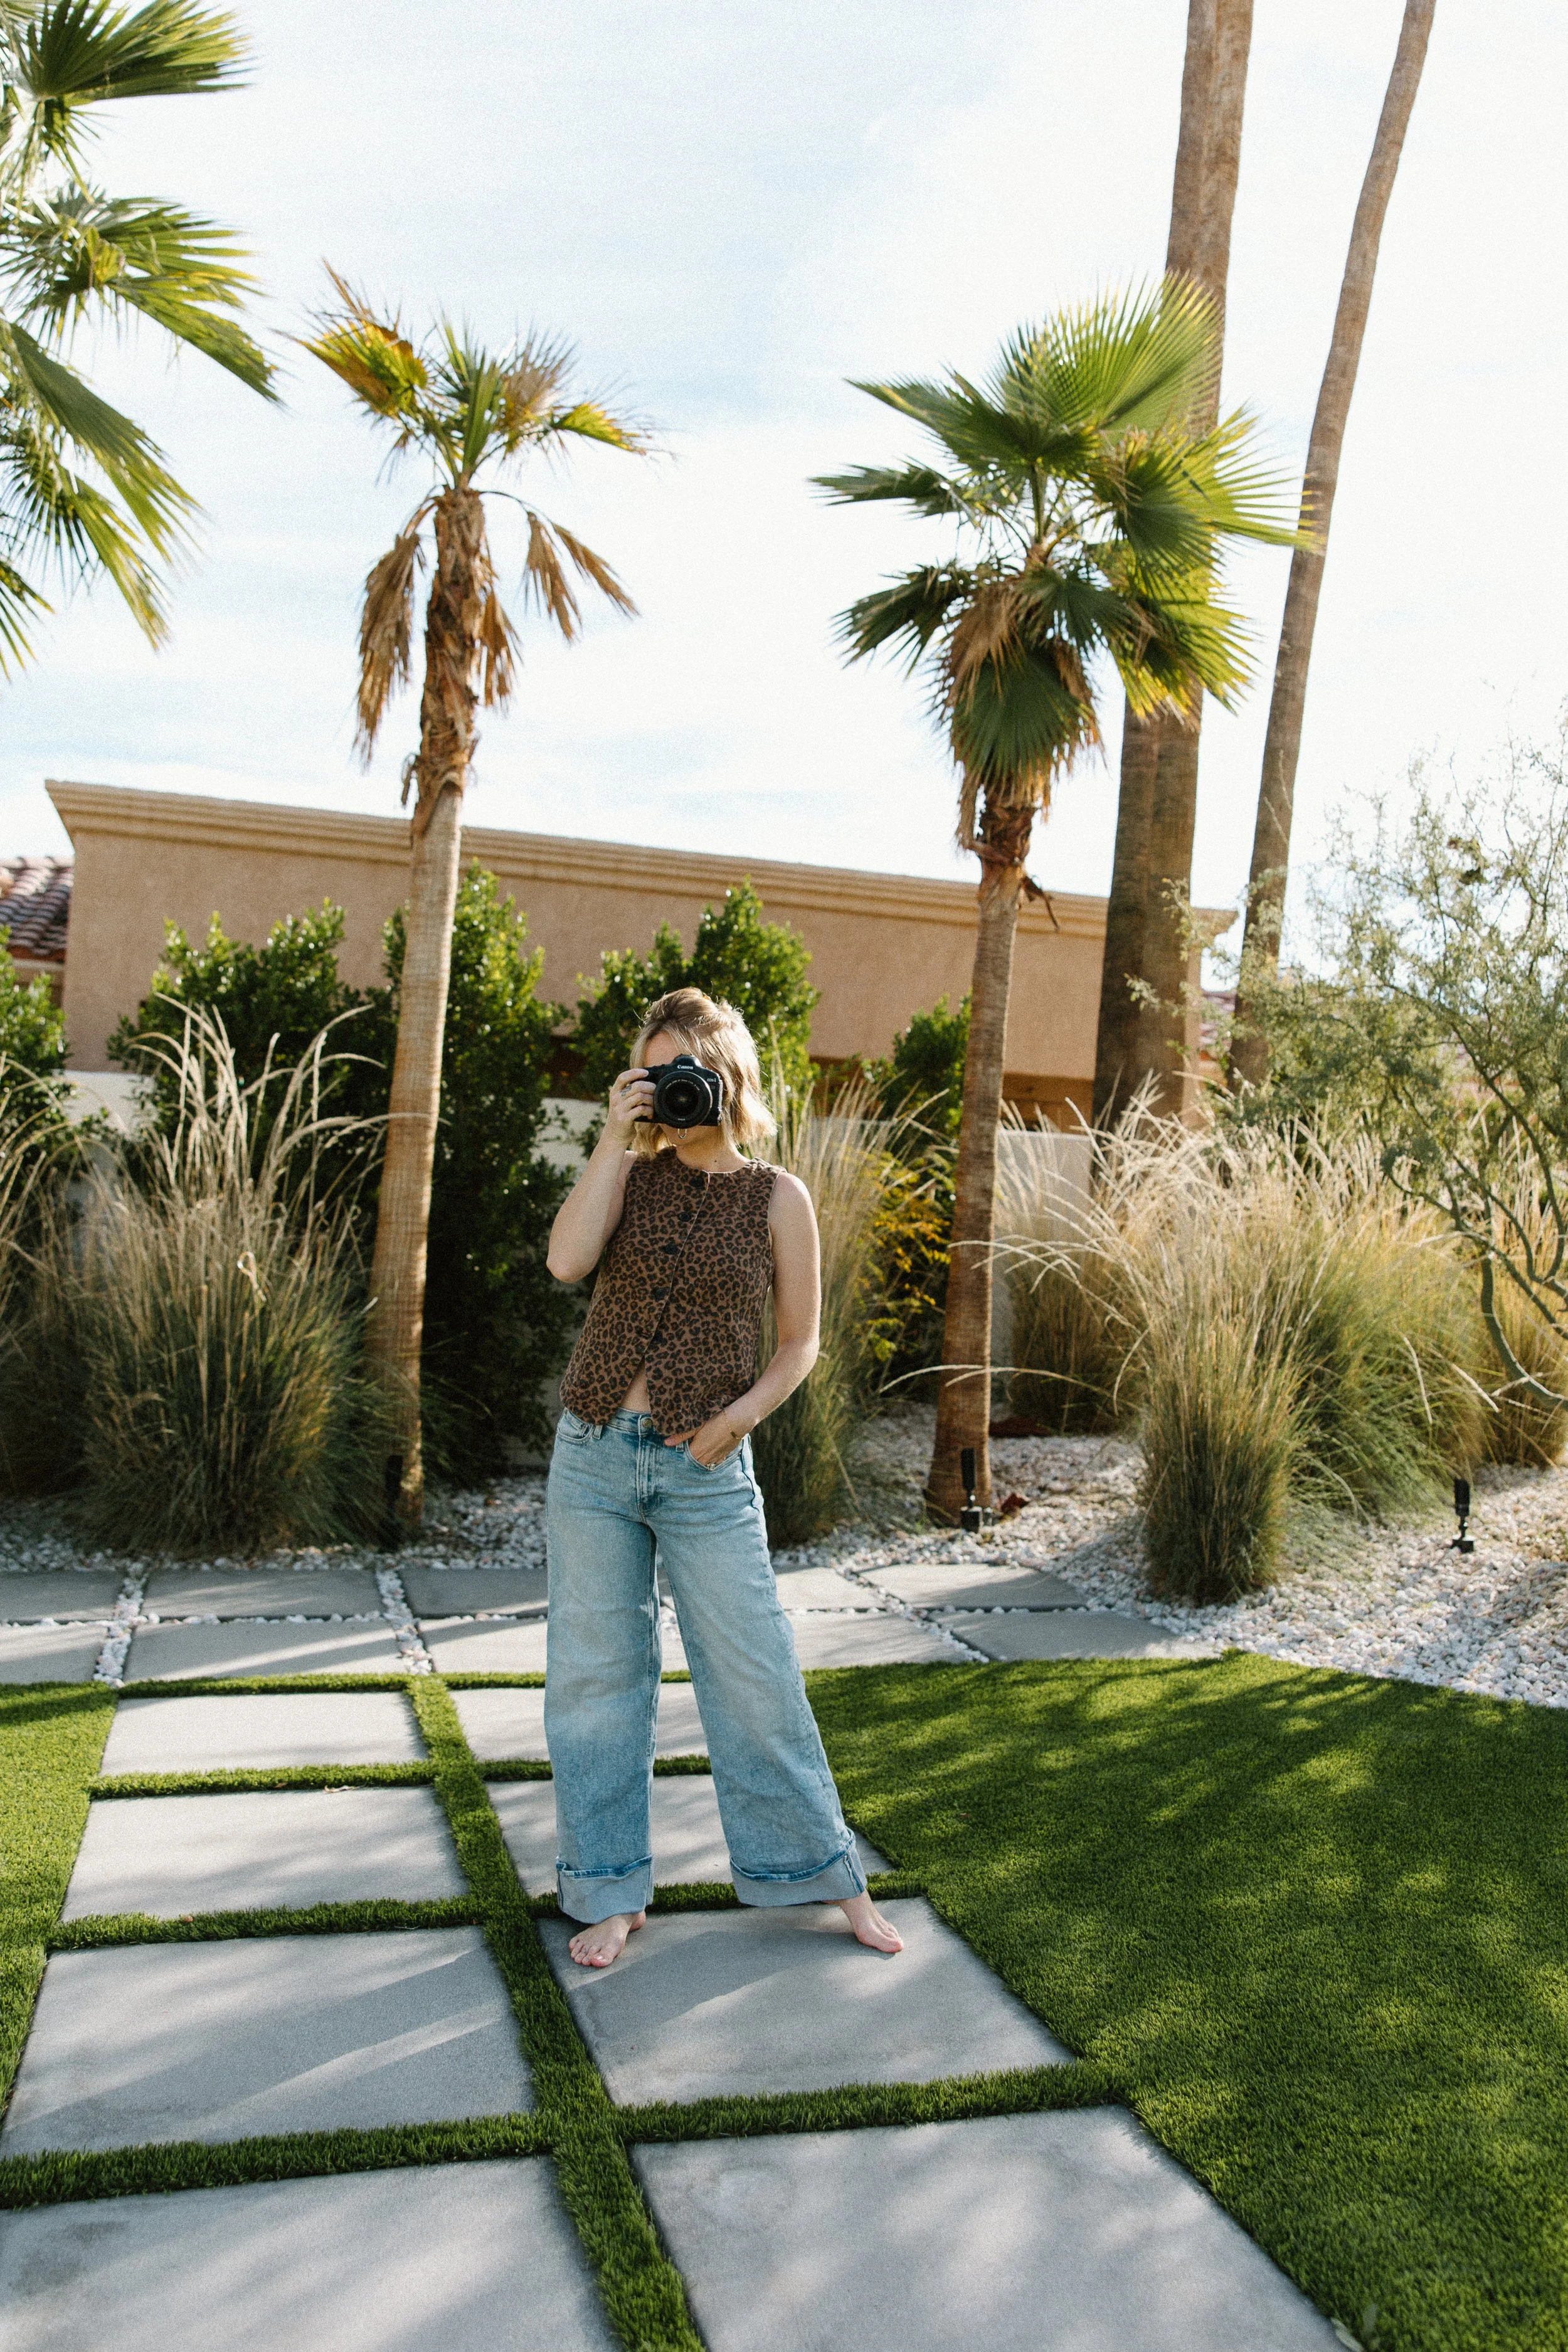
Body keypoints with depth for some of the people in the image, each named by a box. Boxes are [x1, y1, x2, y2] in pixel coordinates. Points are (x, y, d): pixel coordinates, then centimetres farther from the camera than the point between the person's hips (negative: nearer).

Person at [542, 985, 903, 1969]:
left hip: (706, 1468, -2)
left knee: (756, 1677, 3)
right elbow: (568, 1260, -13)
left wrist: (745, 1411, -11)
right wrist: (615, 1140, -12)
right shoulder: (632, 1175, 6)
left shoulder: (778, 1198, 0)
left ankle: (831, 1876, 22)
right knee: (597, 1675, 8)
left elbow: (801, 1341, 5)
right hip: (595, 1454, 3)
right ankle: (611, 1892, 23)